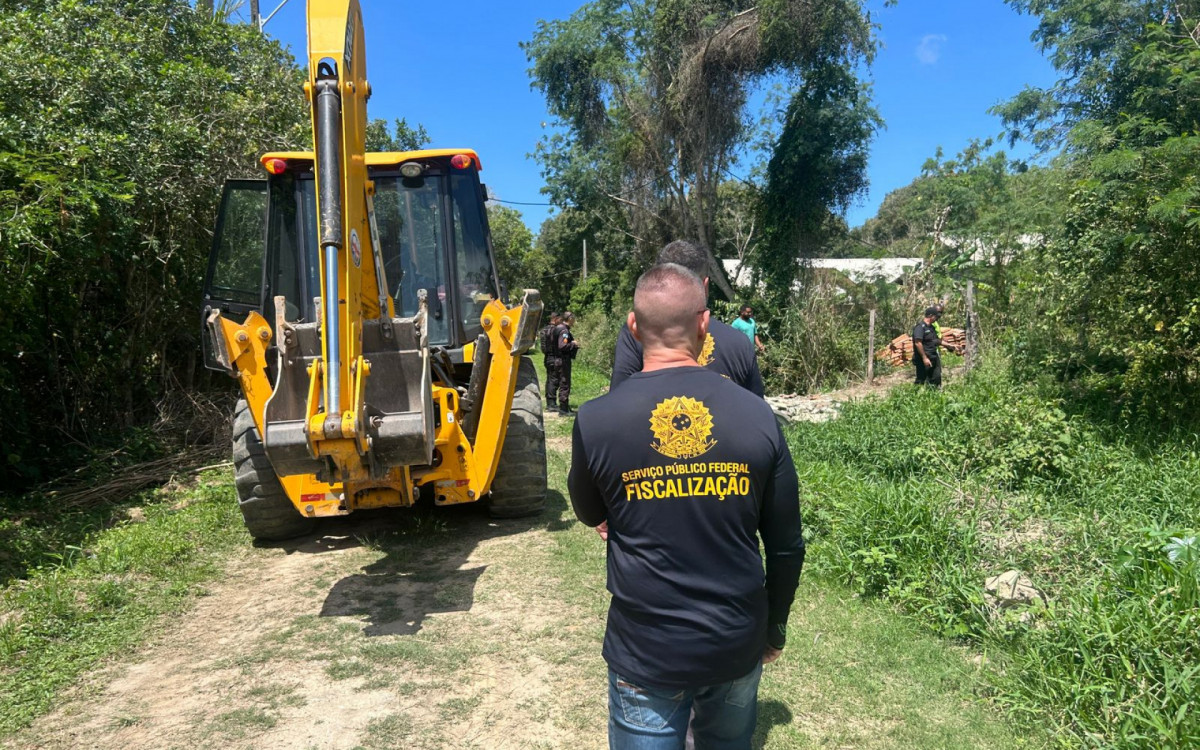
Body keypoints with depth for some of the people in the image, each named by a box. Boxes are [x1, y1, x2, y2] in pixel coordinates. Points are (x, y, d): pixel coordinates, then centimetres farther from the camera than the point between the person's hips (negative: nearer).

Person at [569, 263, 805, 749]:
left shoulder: (595, 420, -14)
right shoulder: (757, 415, -11)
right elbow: (786, 545, -3)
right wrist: (775, 629, 14)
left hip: (645, 652, -2)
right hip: (738, 645, 2)